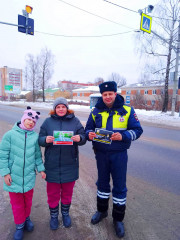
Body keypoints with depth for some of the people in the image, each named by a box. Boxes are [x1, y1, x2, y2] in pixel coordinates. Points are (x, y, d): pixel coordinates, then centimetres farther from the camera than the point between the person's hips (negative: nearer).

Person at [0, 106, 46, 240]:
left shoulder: (35, 136, -3)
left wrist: (41, 169, 6)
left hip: (29, 176, 2)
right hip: (14, 177, -2)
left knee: (28, 200, 19)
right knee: (17, 203, 14)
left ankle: (27, 218, 46)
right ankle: (20, 225, 37)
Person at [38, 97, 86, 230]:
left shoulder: (75, 121, 0)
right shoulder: (48, 122, 1)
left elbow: (83, 137, -1)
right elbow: (40, 139, 0)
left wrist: (79, 138, -24)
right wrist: (46, 140, -22)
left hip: (69, 164, 0)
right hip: (52, 164, 0)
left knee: (67, 191, 18)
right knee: (53, 192, 14)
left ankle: (65, 213, 43)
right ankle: (54, 215, 39)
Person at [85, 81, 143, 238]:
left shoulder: (127, 110, -6)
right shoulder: (96, 111, -1)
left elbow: (137, 130, -7)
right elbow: (88, 129, 5)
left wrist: (123, 136, -24)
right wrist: (89, 134, -18)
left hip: (119, 154, -2)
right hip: (101, 154, 2)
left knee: (119, 186, 8)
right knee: (102, 183, 19)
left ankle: (118, 219, 31)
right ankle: (102, 211, 44)